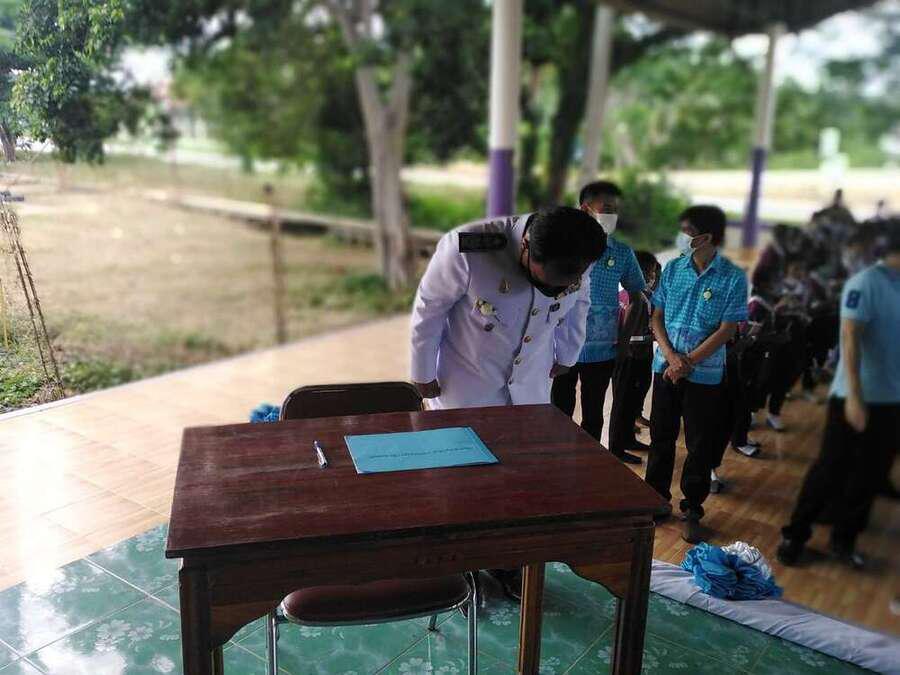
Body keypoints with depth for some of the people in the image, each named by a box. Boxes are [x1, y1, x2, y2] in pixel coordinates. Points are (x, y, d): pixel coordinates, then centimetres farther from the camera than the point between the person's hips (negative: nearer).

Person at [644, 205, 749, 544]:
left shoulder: (733, 278, -8)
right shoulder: (673, 269, 1)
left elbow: (726, 330, -10)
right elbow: (657, 317, 3)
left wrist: (688, 362, -15)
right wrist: (671, 356, -12)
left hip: (705, 374, -3)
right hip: (665, 367, 3)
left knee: (701, 445, 6)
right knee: (661, 438, 12)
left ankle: (692, 510, 21)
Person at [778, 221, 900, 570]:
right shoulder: (866, 283, -13)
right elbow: (850, 339, -18)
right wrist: (855, 396, -25)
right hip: (855, 397, -6)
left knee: (871, 475, 12)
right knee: (830, 470, 1)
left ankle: (844, 538, 28)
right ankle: (795, 535, 16)